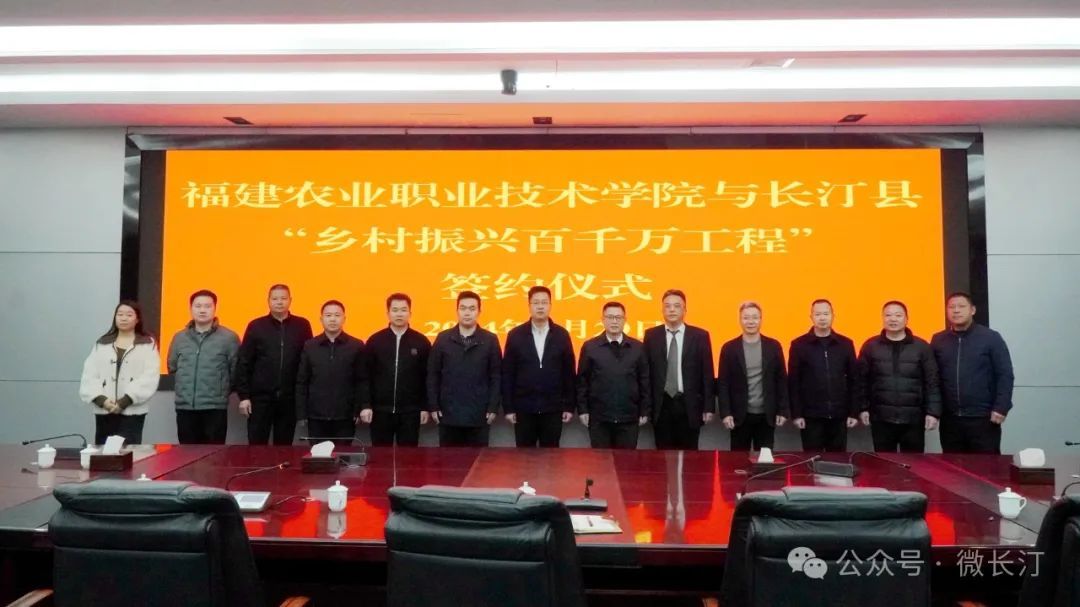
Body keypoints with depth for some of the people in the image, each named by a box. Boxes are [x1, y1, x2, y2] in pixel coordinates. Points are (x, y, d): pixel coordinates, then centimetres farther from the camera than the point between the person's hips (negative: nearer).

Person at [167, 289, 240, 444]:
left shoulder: (229, 337, -4)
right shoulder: (179, 337, 10)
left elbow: (236, 370, -2)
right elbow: (172, 367, 19)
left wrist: (223, 390, 5)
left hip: (215, 408, -4)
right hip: (185, 407, 4)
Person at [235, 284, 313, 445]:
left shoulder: (302, 326, 2)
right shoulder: (256, 326, 1)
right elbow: (243, 363, 0)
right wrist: (243, 396, -5)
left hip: (289, 398, 1)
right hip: (260, 397, -1)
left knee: (284, 447, 10)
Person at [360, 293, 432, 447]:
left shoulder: (421, 342, -1)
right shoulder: (374, 340, 0)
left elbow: (427, 377, 1)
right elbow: (366, 376, 1)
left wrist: (425, 407, 0)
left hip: (410, 411, 0)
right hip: (380, 410, 1)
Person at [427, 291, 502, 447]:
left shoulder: (490, 340, 1)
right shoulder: (443, 338, 3)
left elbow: (496, 377, 1)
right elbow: (433, 375, 5)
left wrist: (493, 408, -4)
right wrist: (434, 406, 0)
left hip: (479, 415, -1)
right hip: (448, 414, 1)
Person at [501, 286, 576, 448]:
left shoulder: (562, 335, 2)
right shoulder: (515, 335, 0)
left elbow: (568, 373, 4)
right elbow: (507, 374, 0)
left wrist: (569, 406, 1)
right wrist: (508, 407, -3)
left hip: (553, 408, 0)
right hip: (524, 408, 0)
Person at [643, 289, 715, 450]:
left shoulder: (700, 336, 1)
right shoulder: (651, 335, 4)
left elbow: (707, 374, 1)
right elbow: (646, 372, 4)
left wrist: (709, 407, -2)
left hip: (690, 406, -1)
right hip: (661, 405, 1)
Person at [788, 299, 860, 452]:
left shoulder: (845, 344, 5)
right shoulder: (799, 345, -2)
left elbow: (853, 380, 6)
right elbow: (793, 382, -2)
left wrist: (854, 412, 2)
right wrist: (796, 414, -7)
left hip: (839, 416, 2)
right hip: (811, 416, -2)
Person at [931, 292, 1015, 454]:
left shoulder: (991, 338, -1)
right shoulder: (938, 340, 7)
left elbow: (1005, 375, -3)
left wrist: (1001, 408, -10)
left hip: (983, 418, -3)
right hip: (950, 419, 3)